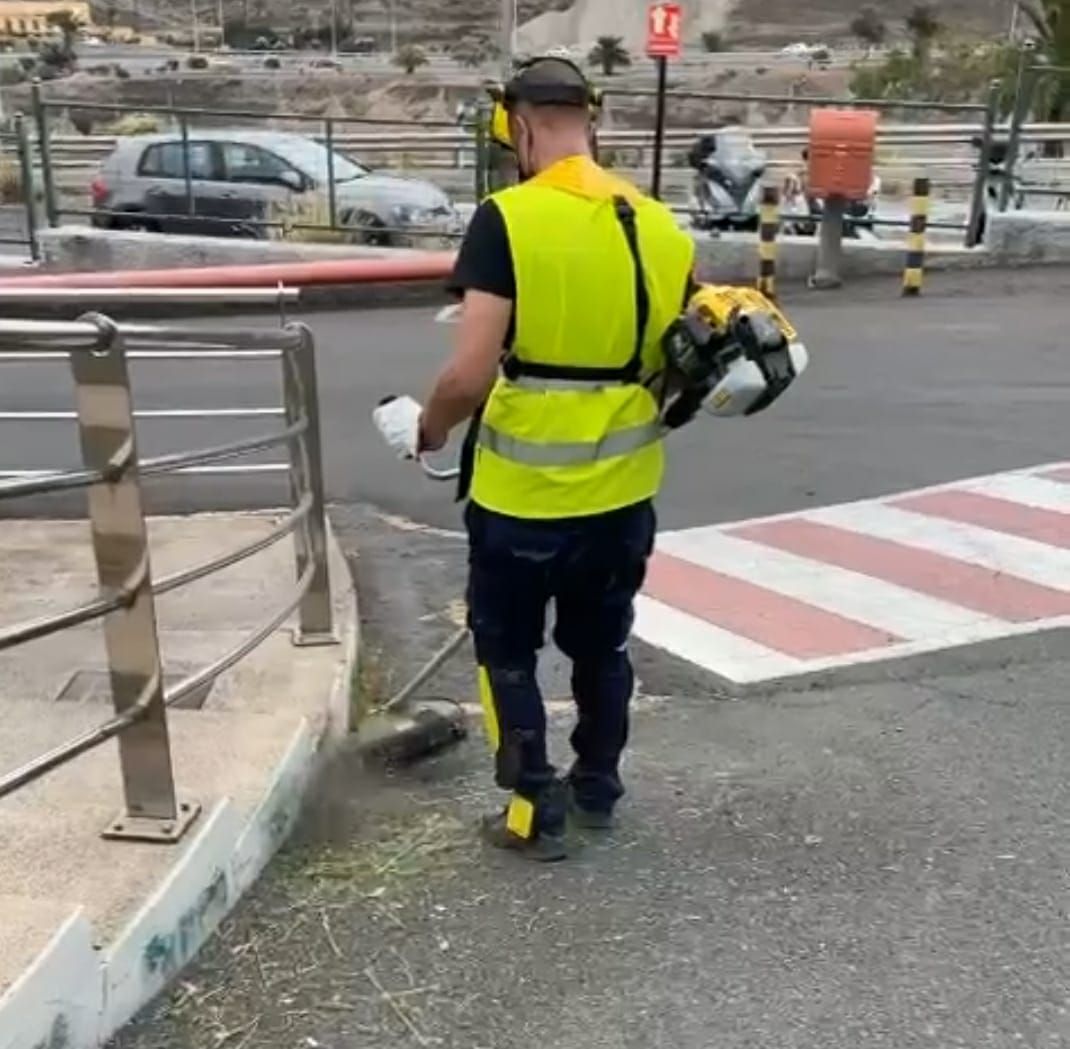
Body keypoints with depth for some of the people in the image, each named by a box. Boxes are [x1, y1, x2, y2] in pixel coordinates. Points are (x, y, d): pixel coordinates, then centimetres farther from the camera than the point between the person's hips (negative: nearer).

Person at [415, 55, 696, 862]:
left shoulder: (507, 220, -15)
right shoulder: (659, 226, 1)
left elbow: (469, 376, -21)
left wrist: (430, 431, -1)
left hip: (522, 494, -5)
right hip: (623, 490, 5)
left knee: (507, 649, 15)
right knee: (602, 642, 23)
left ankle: (536, 814, 24)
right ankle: (598, 789, 39)